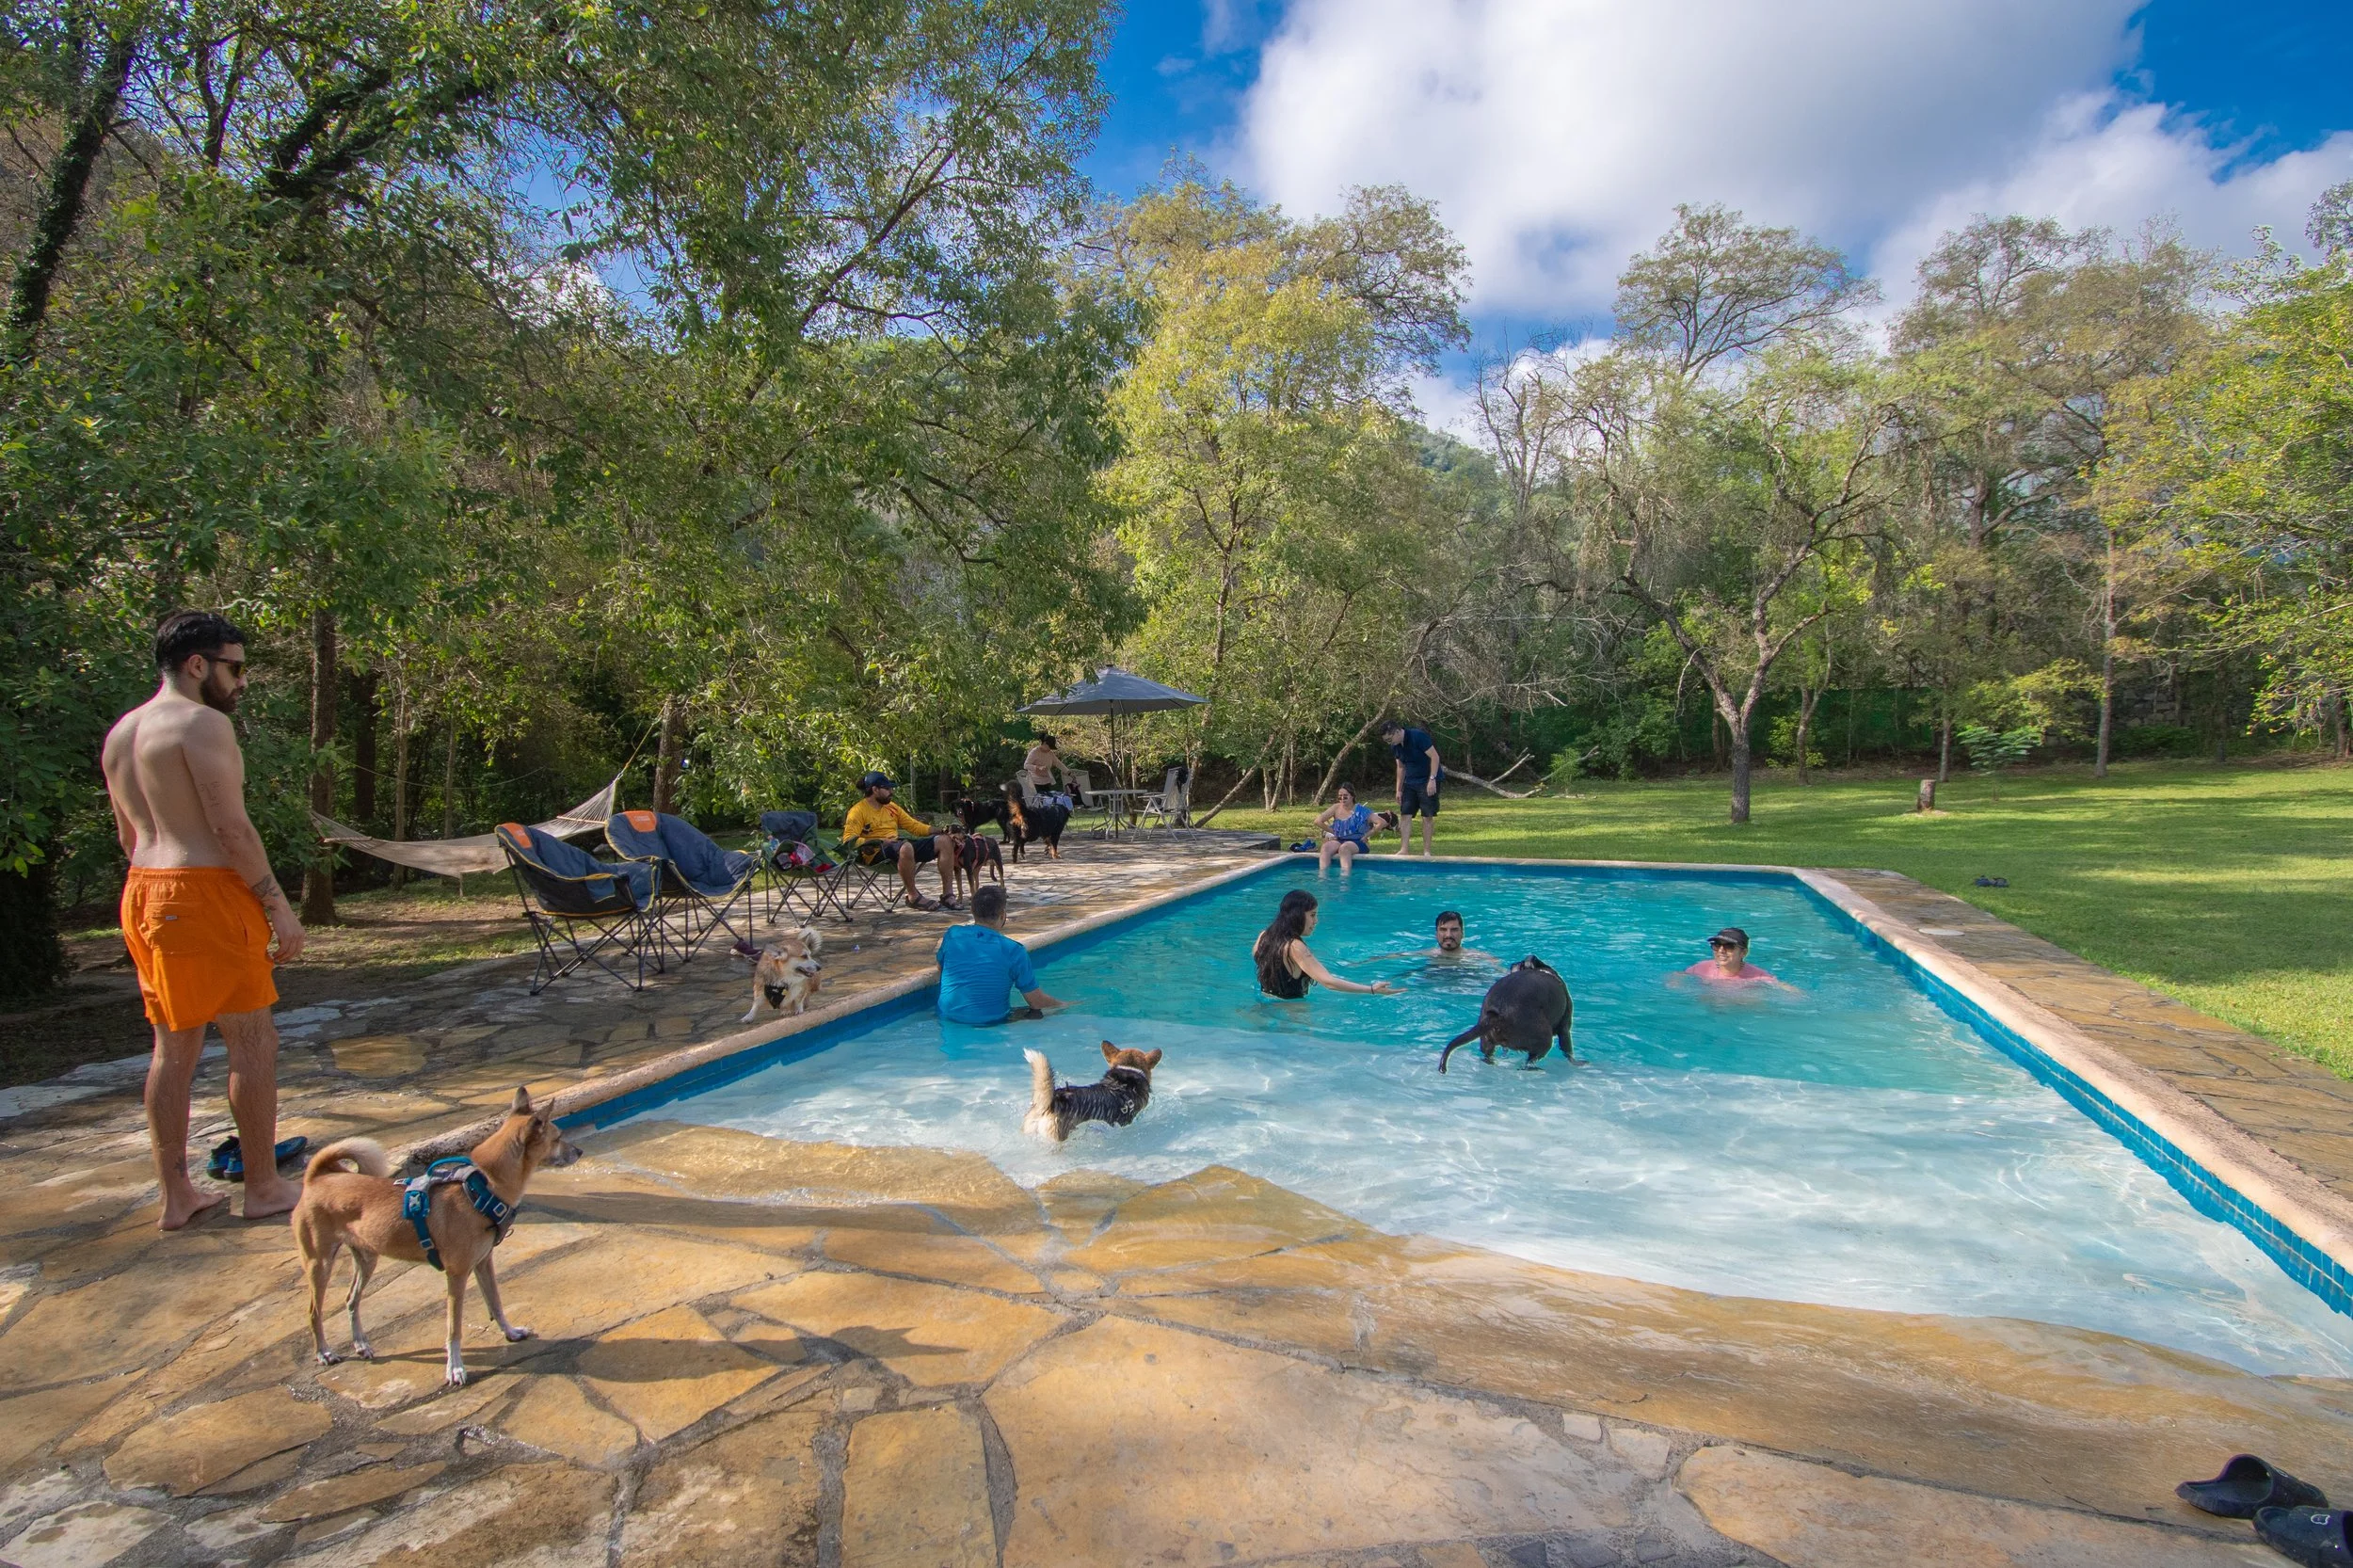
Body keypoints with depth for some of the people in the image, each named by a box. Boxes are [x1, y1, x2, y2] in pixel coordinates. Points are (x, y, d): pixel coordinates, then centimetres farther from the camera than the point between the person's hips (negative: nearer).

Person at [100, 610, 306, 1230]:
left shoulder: (121, 732, 16)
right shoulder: (204, 723, -13)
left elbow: (128, 834, 21)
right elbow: (231, 827, -18)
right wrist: (277, 905, -14)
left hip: (143, 894, 9)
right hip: (205, 892, -9)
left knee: (174, 1045, 13)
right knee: (253, 1040, 0)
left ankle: (176, 1194, 19)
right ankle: (264, 1187, 8)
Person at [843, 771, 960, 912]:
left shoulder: (892, 807, 20)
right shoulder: (859, 810, -1)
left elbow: (914, 826, 22)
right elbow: (849, 840, -13)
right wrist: (880, 841, -22)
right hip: (876, 853, -8)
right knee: (906, 847, -40)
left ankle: (948, 894, -10)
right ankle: (913, 897, -24)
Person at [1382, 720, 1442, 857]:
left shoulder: (1418, 736, -20)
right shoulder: (1395, 747, 3)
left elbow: (1435, 757, -19)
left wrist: (1432, 779, -23)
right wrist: (1399, 790, 12)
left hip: (1428, 782, -7)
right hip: (1410, 783, 7)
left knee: (1427, 816, -3)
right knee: (1405, 815, -2)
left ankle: (1426, 850, 3)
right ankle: (1404, 849, -2)